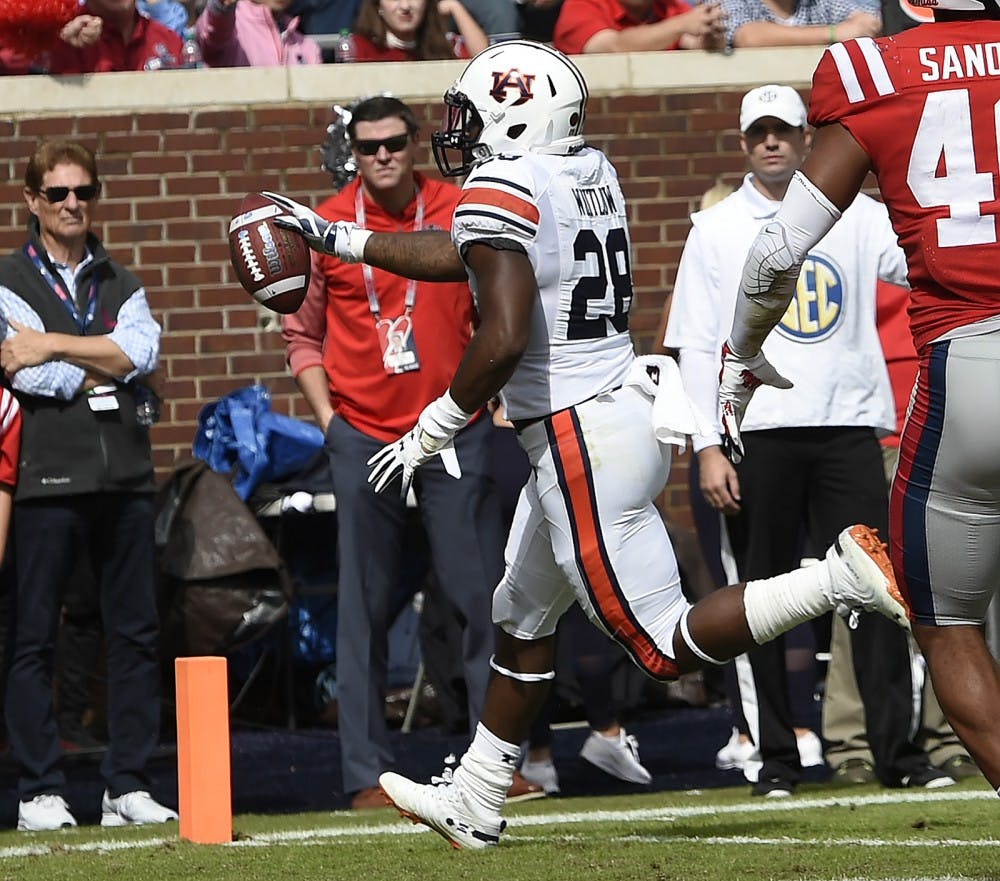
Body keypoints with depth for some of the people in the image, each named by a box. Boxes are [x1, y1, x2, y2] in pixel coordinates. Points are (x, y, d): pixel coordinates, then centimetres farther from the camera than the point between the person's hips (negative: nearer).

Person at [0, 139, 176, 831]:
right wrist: (108, 362, -4)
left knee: (136, 632, 3)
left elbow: (143, 349, -3)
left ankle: (128, 786, 9)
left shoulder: (121, 285, 18)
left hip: (125, 479, 4)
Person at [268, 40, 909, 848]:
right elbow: (470, 256, 25)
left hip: (581, 440, -10)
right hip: (621, 412, 10)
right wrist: (336, 239, 31)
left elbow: (504, 338, -25)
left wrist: (430, 434, -12)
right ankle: (473, 806, 31)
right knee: (523, 618, 21)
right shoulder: (588, 173, 11)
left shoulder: (501, 189, -15)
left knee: (665, 648, -4)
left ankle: (842, 577, -14)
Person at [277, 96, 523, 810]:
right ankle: (368, 773, 5)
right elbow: (303, 335, 9)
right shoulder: (326, 229, 1)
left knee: (482, 597, -1)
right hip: (364, 440, 0)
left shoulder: (462, 215, 1)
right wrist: (328, 417, 0)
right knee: (364, 612, 2)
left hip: (456, 434, 0)